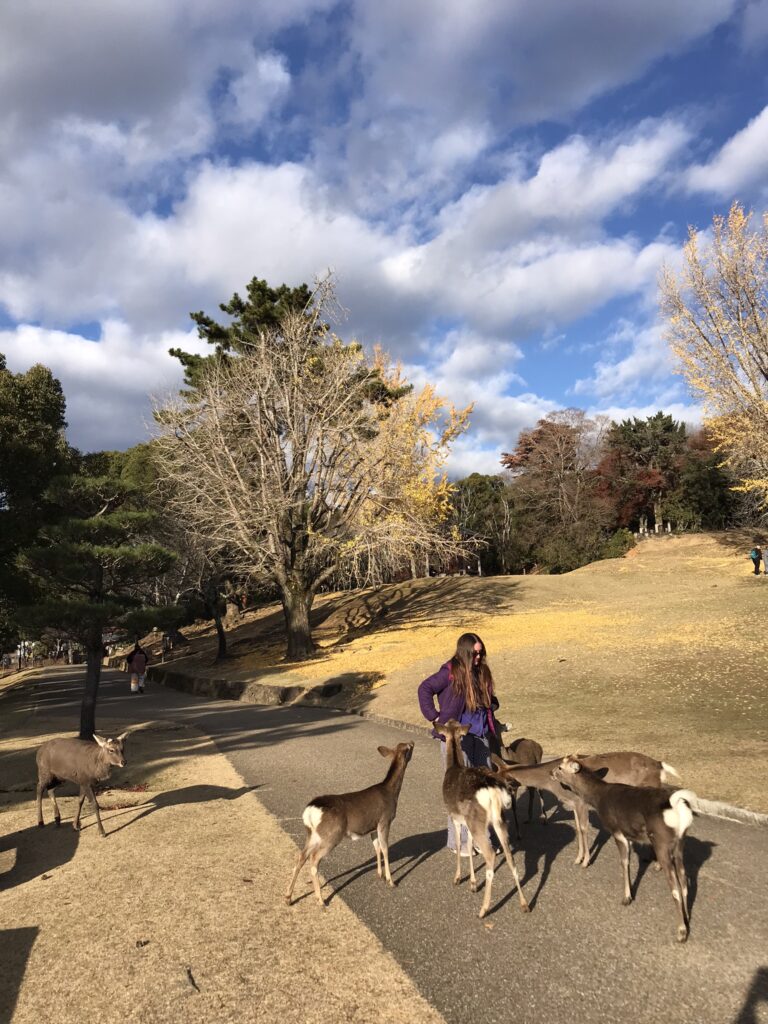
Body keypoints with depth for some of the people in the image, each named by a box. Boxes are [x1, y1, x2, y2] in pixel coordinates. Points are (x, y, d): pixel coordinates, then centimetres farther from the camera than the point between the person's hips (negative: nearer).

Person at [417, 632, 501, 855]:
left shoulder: (482, 672, 8)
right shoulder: (451, 672, -11)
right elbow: (425, 689, -10)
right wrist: (434, 716, -11)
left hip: (481, 736, 7)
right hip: (456, 737, -6)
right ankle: (458, 841, 11)